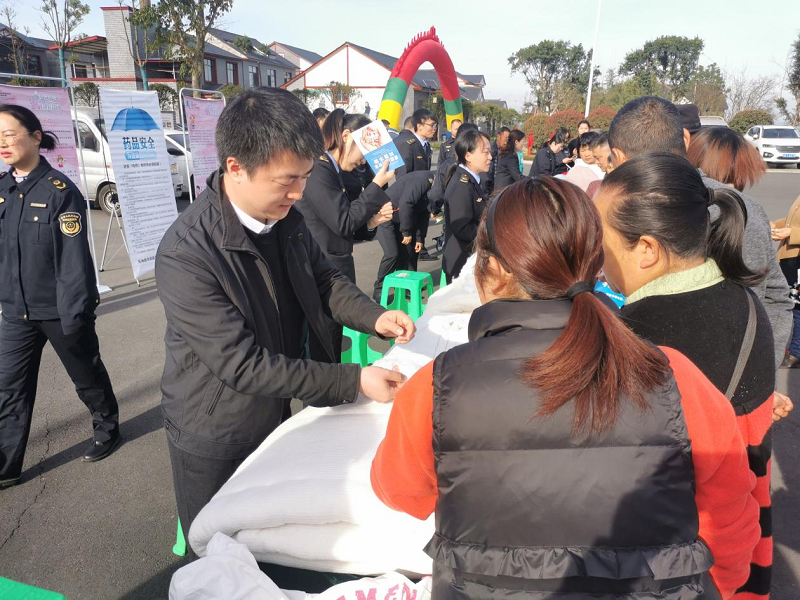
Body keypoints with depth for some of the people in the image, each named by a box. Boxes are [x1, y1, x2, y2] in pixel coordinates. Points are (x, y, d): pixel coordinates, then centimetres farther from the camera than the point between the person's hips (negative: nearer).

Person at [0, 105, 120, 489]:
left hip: (59, 309, -5)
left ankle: (106, 429, 37)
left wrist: (74, 313, -16)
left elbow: (74, 257, -16)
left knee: (86, 375, 13)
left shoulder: (59, 190, -15)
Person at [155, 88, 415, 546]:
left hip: (277, 418, 6)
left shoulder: (285, 215, -9)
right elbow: (242, 363, -29)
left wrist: (375, 317, -13)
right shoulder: (186, 254, -30)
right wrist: (353, 382, -29)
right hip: (216, 442, -5)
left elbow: (323, 276, 6)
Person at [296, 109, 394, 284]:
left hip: (334, 267, 10)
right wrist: (377, 185, -15)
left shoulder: (330, 171, 13)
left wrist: (370, 221, -1)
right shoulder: (317, 172, -17)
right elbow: (343, 224, -19)